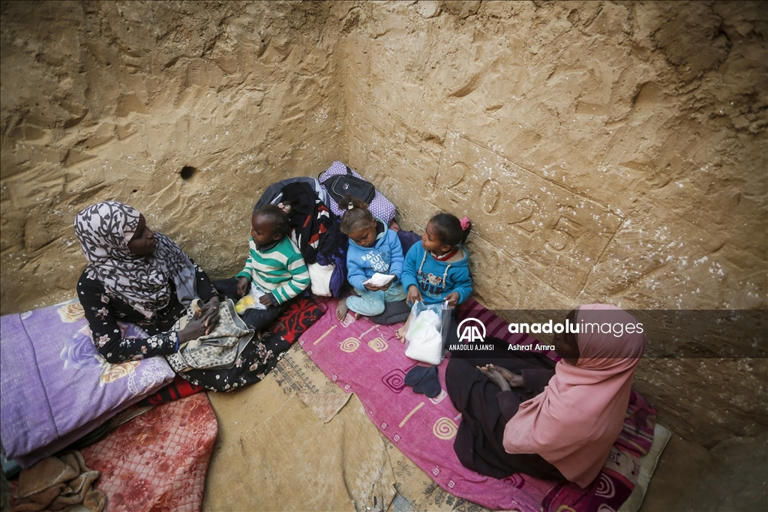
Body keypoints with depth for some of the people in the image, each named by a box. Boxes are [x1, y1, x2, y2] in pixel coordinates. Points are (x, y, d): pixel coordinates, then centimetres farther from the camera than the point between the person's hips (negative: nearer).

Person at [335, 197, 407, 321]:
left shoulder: (390, 236, -13)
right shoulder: (353, 251, -14)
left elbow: (397, 260, -13)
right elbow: (354, 275, -11)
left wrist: (393, 277, -32)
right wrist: (364, 285, -33)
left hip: (390, 283, 4)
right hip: (368, 286, -4)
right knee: (376, 308, -25)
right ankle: (347, 301, 3)